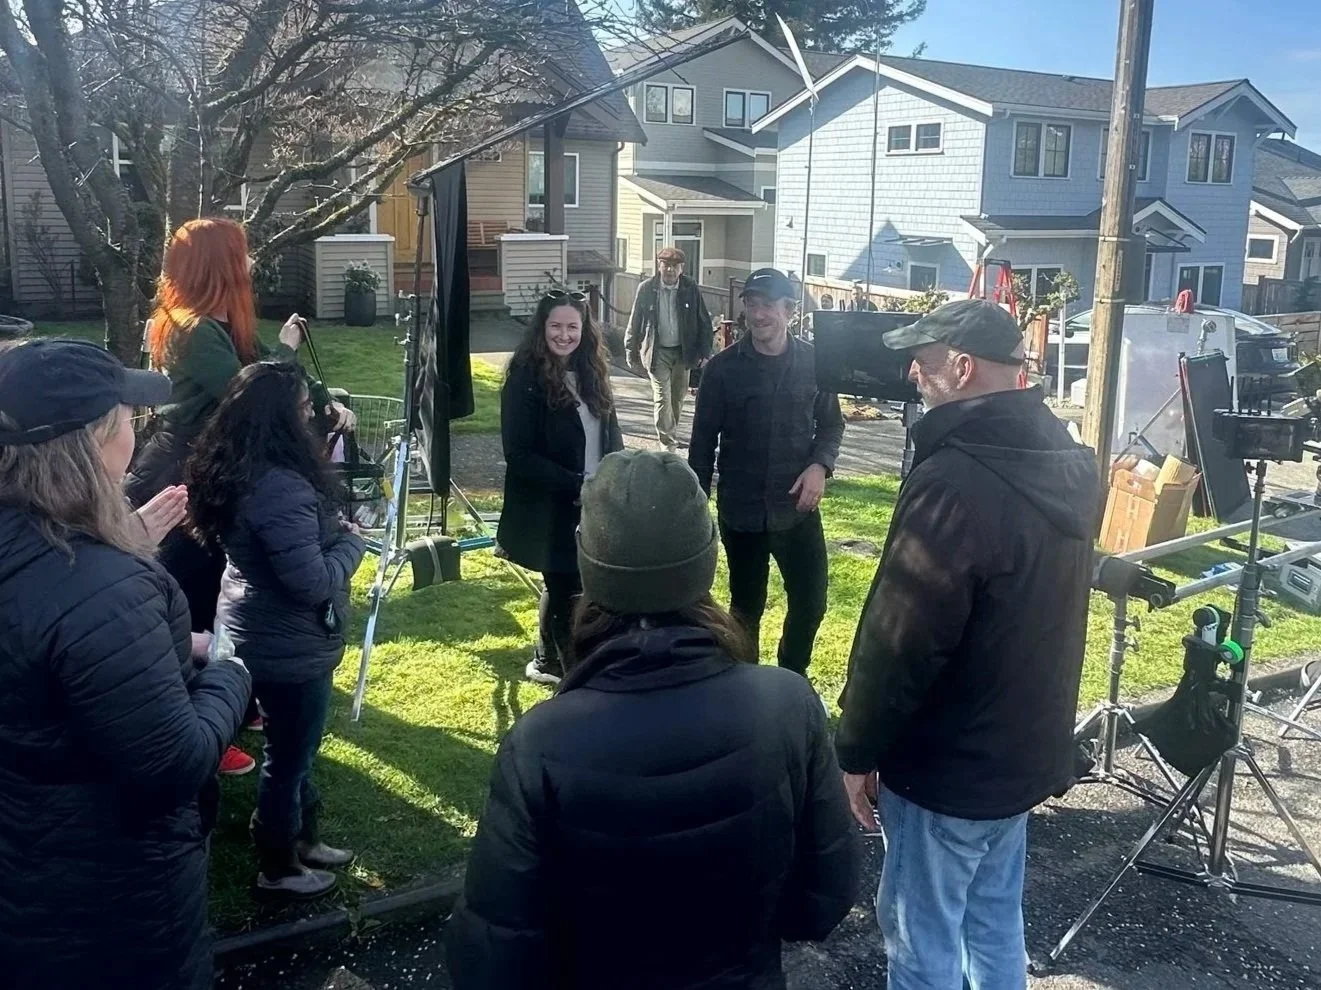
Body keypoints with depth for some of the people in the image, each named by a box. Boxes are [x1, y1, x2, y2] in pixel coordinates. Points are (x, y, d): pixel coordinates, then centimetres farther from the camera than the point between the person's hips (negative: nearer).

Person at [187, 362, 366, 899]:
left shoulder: (234, 472, 1)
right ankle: (277, 868, 29)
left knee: (294, 748, 25)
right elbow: (313, 583, -29)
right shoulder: (279, 488, -31)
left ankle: (304, 839, 43)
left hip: (260, 633, 10)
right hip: (289, 647, -9)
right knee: (288, 755, 10)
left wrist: (334, 532, 0)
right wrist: (352, 540, -13)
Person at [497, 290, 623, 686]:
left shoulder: (591, 373, 6)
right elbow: (520, 456, -19)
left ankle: (547, 662, 37)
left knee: (563, 587, 19)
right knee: (567, 591, 2)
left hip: (593, 506, 7)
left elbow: (610, 437, 12)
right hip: (550, 510, -6)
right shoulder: (525, 380, -14)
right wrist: (577, 484, -23)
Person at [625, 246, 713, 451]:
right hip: (658, 352, -2)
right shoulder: (647, 289, -6)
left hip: (683, 352, 2)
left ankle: (671, 433, 32)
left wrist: (704, 352, -2)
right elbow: (635, 323, 0)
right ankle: (668, 443, -3)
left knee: (678, 397, 12)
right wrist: (632, 353, 0)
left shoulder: (690, 289, -3)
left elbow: (704, 322, 2)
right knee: (662, 398, -7)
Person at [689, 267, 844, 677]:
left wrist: (821, 465, -11)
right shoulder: (723, 368, -5)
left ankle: (792, 676, 33)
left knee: (811, 602, 8)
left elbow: (831, 424, 9)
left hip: (797, 508, 1)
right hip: (741, 511, -1)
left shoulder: (814, 362, -1)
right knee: (746, 606, 13)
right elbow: (703, 441, -1)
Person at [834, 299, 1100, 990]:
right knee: (994, 922, 22)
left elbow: (899, 641, -23)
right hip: (1027, 747, 9)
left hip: (949, 763, -8)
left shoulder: (954, 482, -28)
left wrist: (855, 750, -12)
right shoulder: (1069, 462, 2)